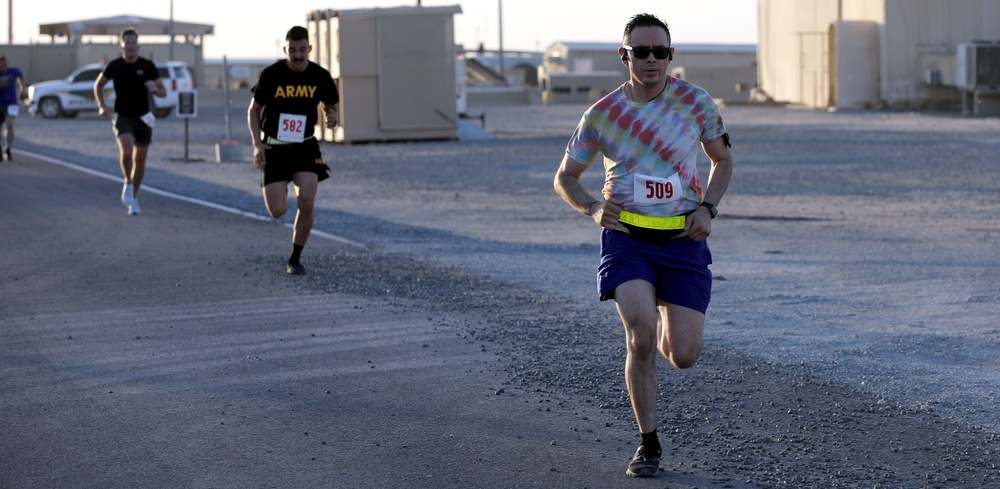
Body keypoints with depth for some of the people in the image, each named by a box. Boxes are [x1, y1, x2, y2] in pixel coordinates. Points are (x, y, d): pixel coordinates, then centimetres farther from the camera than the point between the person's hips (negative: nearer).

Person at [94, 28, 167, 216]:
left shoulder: (147, 66, -5)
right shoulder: (114, 66, -5)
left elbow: (163, 92, 1)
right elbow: (98, 85, 11)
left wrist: (155, 89, -23)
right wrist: (101, 105, -4)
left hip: (143, 117, 2)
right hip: (122, 117, -2)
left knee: (140, 160, 9)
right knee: (126, 152, -27)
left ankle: (134, 198, 27)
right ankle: (128, 184, -2)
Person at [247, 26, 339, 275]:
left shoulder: (320, 76, -5)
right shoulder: (270, 75, -10)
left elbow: (330, 106, 10)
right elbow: (253, 110, 1)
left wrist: (332, 118, -15)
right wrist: (257, 145, -10)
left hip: (305, 147, 1)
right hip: (274, 148, -1)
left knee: (306, 203, -17)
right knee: (278, 212, -8)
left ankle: (295, 259, 2)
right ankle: (277, 189, 33)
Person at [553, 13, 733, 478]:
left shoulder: (696, 102, 0)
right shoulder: (602, 115, -1)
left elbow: (722, 160, 15)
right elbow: (565, 177, 10)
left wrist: (707, 209, -2)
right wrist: (593, 208, -10)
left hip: (683, 237, 1)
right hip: (627, 237, -1)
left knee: (683, 356, -4)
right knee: (640, 339, -20)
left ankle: (662, 327, 36)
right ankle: (648, 444, -2)